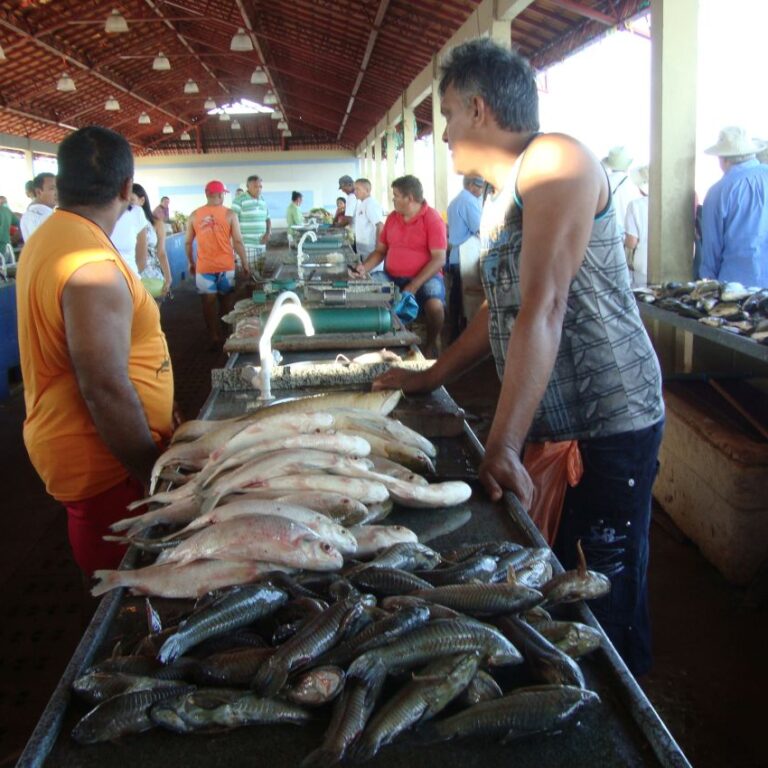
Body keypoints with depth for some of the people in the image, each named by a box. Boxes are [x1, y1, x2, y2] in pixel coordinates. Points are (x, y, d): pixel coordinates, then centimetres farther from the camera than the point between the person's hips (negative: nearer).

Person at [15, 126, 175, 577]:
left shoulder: (49, 238, 8)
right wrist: (155, 474, -19)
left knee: (118, 588, 23)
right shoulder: (93, 266, -24)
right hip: (104, 461, -10)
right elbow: (105, 389, -28)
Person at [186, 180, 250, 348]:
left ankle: (215, 337, 9)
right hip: (226, 266, 0)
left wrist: (191, 263, 17)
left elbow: (188, 242, 4)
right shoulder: (229, 214, -6)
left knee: (209, 303, 7)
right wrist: (245, 264, 1)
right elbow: (238, 241, -6)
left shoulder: (194, 215, 0)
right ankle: (227, 335, 24)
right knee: (227, 302, 15)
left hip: (204, 267, 0)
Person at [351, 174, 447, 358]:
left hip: (425, 277, -5)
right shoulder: (392, 218, 11)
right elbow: (380, 250, 16)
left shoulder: (432, 219, -8)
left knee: (434, 305, -33)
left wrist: (414, 286, -22)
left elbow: (439, 259, -14)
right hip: (391, 277, 5)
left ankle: (431, 345, -5)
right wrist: (364, 268, -5)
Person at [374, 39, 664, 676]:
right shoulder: (499, 199, 16)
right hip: (544, 422, 9)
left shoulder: (555, 160, -14)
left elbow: (543, 308, -24)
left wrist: (503, 445, -27)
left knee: (612, 595, 1)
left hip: (608, 423, -9)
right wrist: (429, 379, 25)